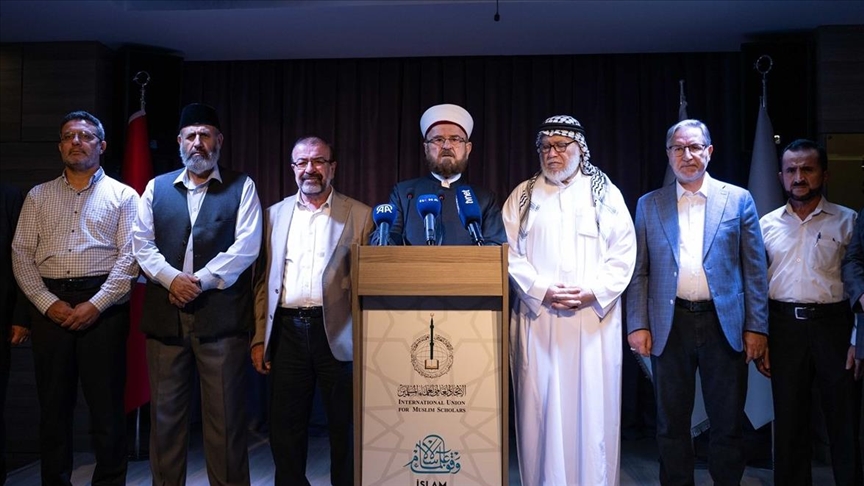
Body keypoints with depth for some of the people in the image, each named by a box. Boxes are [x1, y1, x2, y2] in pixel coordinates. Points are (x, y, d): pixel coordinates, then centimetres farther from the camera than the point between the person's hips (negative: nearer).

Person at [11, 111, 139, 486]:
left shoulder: (123, 195, 5)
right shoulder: (38, 196, 14)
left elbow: (129, 256, -4)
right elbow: (21, 254, 7)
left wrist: (96, 304, -12)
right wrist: (48, 303, -6)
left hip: (103, 307, -3)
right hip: (49, 305, 3)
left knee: (106, 405, 1)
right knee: (53, 403, 9)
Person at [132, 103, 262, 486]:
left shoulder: (241, 187, 6)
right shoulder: (157, 188, 16)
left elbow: (246, 246, -4)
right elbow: (142, 242, 8)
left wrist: (200, 281, -11)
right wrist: (171, 279, -9)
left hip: (221, 314, -3)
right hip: (165, 315, 3)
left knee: (225, 415, 1)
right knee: (165, 412, 9)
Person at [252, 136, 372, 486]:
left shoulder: (359, 215, 2)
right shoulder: (275, 214, 11)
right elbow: (265, 281, 11)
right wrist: (259, 338, 7)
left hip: (337, 334, -2)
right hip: (287, 332, 3)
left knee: (345, 429, 7)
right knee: (285, 430, 11)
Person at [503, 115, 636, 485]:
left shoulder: (606, 193, 9)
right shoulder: (523, 196, 10)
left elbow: (623, 253, 3)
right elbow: (510, 253, 2)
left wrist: (594, 292, -11)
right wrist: (542, 290, -12)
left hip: (594, 318, 0)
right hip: (538, 319, 0)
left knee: (592, 405, 3)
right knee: (541, 404, 2)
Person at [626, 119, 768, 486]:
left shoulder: (738, 199, 5)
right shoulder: (649, 205, 7)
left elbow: (754, 269, 4)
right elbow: (639, 271, 6)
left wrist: (756, 327, -2)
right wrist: (637, 325, -2)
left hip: (724, 324, 0)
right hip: (670, 326, 1)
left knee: (728, 424, 8)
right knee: (671, 424, 10)